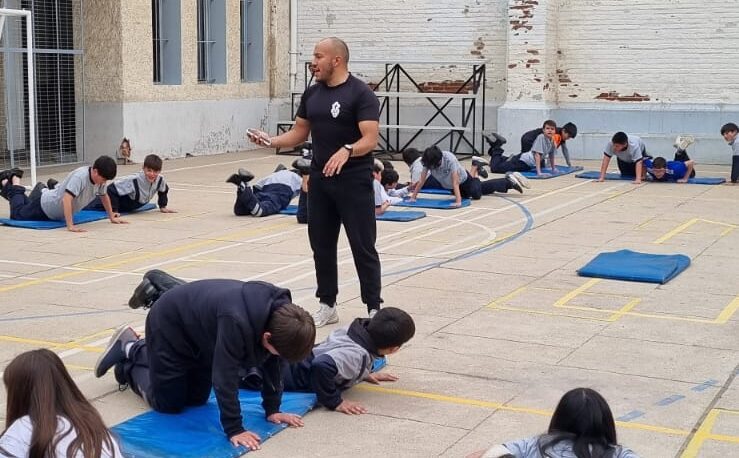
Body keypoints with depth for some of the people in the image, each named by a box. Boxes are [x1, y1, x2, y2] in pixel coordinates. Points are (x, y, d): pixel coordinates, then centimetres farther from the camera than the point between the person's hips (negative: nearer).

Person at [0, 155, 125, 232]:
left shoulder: (100, 179, -18)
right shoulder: (80, 176, -40)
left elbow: (104, 196, 3)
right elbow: (66, 199, -48)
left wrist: (112, 217, 1)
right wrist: (70, 226, -53)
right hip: (45, 204, -7)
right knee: (18, 214, 16)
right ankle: (15, 182, 33)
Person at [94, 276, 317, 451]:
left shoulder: (279, 316, -20)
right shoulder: (237, 322, -44)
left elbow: (271, 363, -7)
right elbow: (225, 376, -39)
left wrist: (272, 409, -6)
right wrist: (234, 429, -34)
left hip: (200, 333, 7)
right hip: (169, 324, -7)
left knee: (196, 399, 18)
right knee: (168, 404, 4)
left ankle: (137, 351, 35)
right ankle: (128, 350, 24)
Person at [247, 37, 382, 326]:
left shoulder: (360, 94, -12)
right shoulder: (312, 94, 9)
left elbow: (370, 139, -20)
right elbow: (299, 134, 14)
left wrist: (346, 151, -38)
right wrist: (272, 142, -3)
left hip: (354, 182, -7)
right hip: (320, 180, 7)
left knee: (363, 247, -2)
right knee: (322, 245, 11)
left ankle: (374, 308, 6)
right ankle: (327, 306, 22)